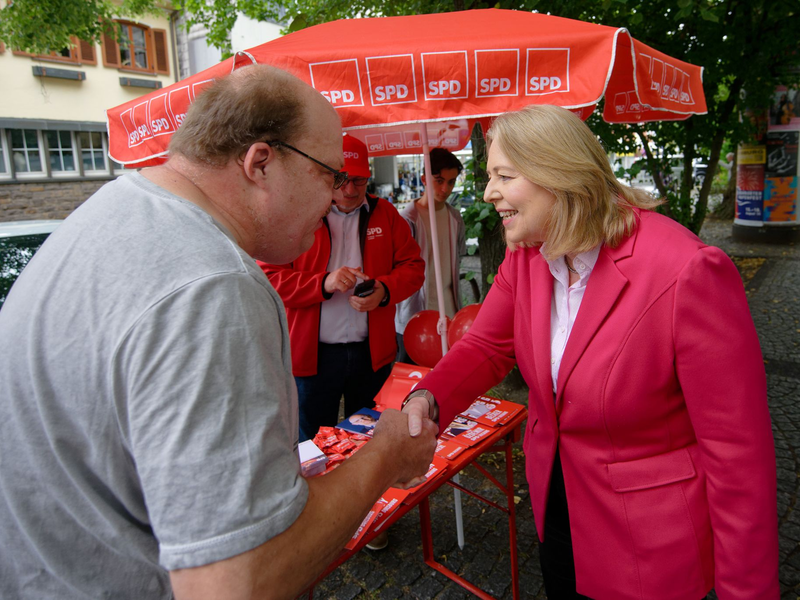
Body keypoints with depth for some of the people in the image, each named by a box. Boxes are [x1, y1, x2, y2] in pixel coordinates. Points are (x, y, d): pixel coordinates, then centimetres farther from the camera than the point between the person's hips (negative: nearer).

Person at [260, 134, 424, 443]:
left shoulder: (385, 213, 7)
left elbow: (413, 266, 8)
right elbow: (270, 277, -8)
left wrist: (384, 290, -13)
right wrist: (324, 284, -23)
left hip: (373, 352, 3)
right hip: (314, 354, -2)